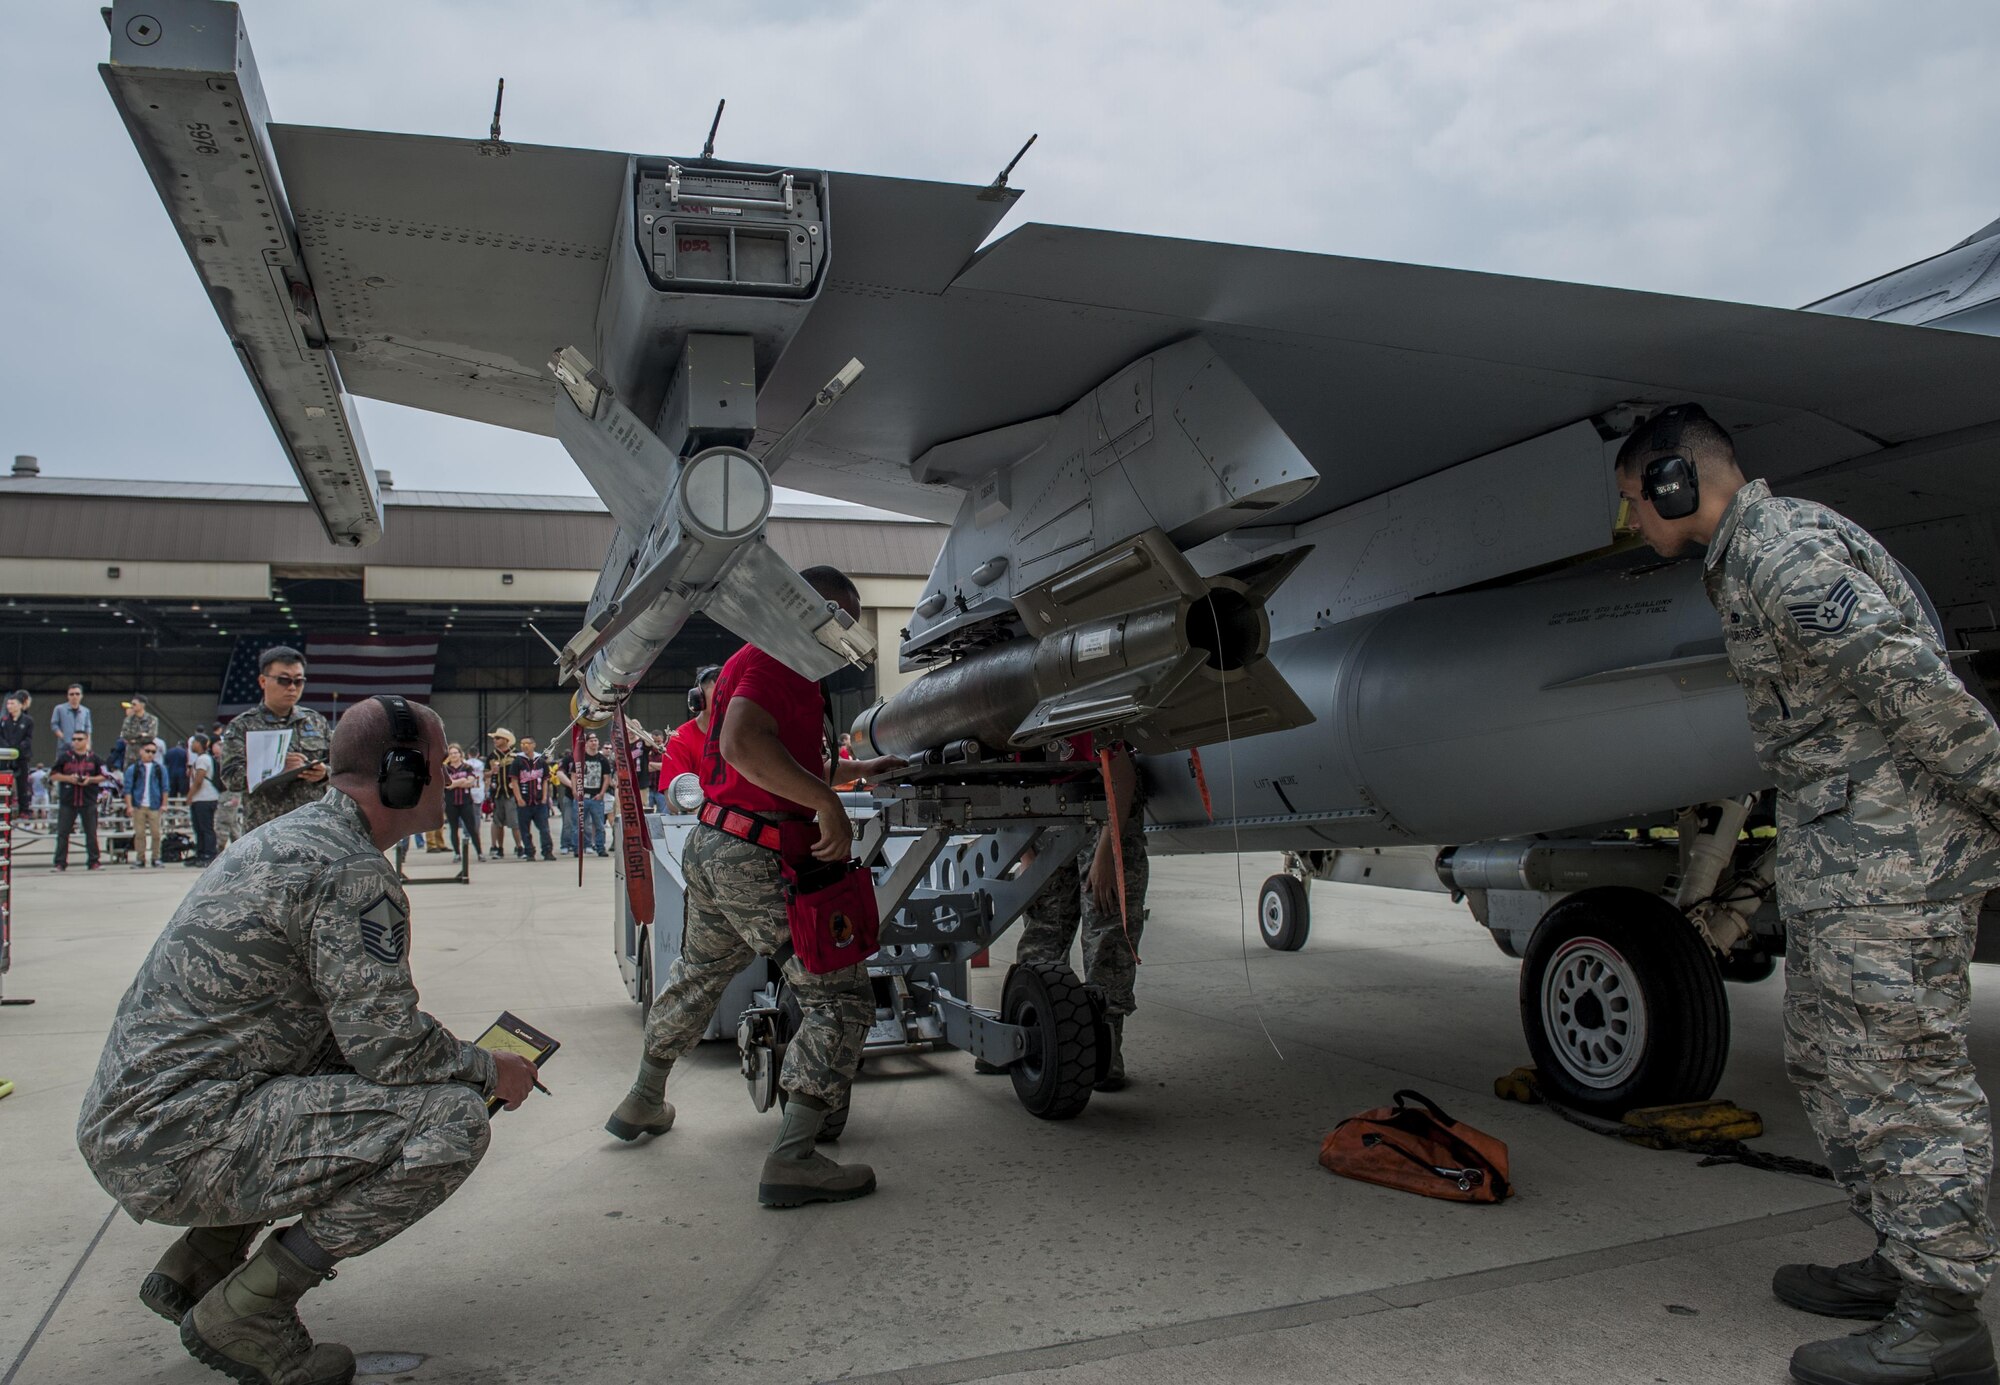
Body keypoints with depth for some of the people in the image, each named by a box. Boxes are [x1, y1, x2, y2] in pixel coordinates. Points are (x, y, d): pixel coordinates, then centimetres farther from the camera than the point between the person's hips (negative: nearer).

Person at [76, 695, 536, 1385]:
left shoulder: (287, 834, 14)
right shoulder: (350, 872, -18)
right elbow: (393, 1050, -20)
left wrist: (444, 1047, 15)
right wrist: (491, 1070, -1)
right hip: (176, 1147, -10)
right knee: (454, 1118, -17)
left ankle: (198, 1264, 21)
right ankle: (242, 1313, -7)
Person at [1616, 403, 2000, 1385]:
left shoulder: (1785, 551, -17)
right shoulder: (1749, 559, 17)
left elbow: (1915, 686, -21)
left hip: (1890, 845, -11)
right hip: (1832, 848, 11)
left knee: (1902, 1067, -5)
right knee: (1829, 1061, 16)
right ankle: (1903, 1261, 27)